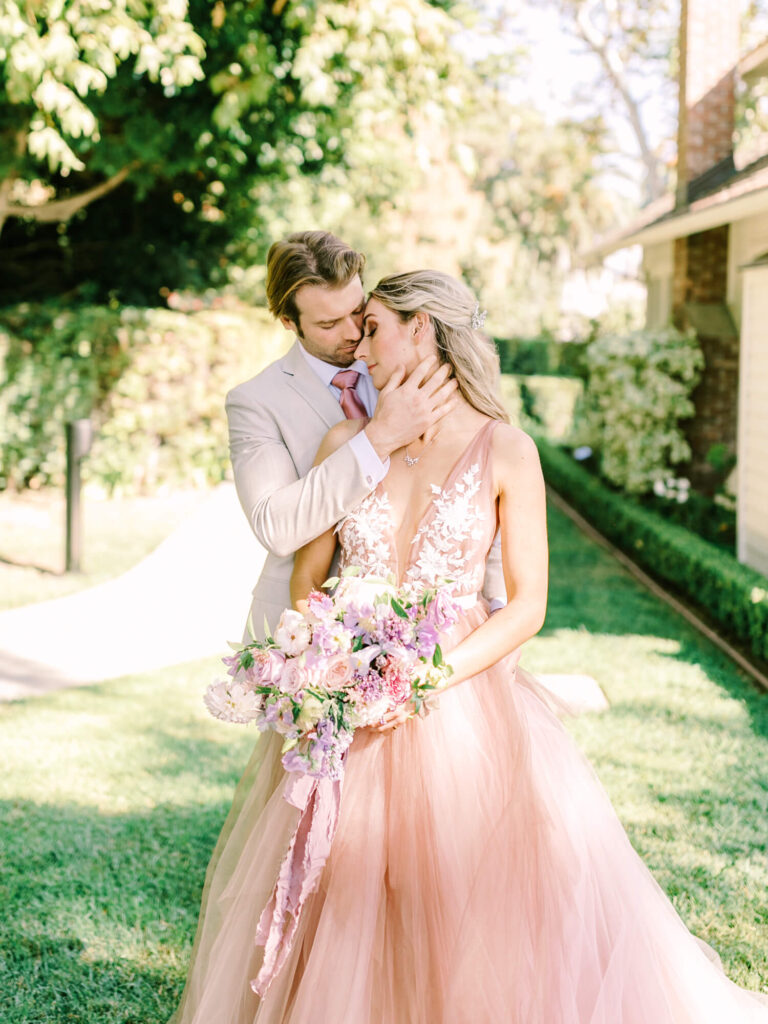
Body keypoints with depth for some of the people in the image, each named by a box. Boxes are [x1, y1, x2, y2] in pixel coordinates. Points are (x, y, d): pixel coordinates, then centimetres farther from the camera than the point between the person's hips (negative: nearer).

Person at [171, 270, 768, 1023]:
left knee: (487, 914, -1)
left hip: (461, 703, -2)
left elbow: (528, 605, -5)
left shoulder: (505, 451, -4)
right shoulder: (346, 442, 4)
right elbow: (305, 578, 8)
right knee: (340, 915, 8)